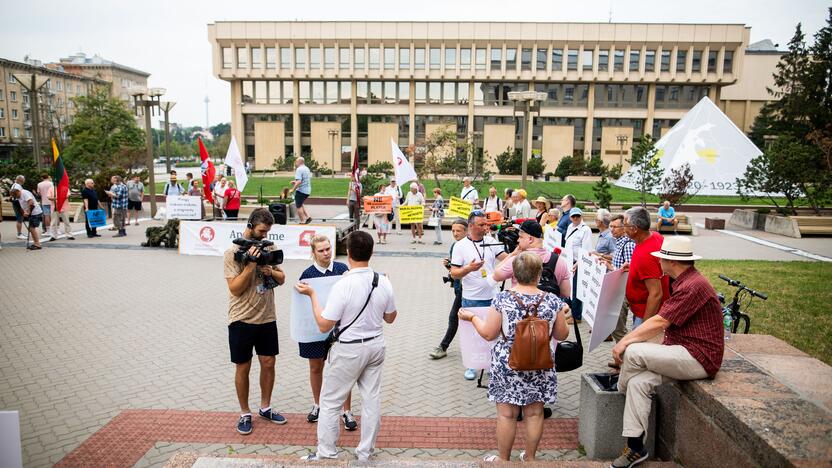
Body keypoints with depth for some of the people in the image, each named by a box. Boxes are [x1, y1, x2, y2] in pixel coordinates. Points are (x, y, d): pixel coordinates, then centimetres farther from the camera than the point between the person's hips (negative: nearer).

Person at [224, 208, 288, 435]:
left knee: (268, 363, 12)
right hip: (242, 320, -4)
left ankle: (265, 407, 30)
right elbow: (235, 289, -16)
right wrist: (251, 265, -23)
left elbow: (282, 279, 9)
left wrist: (271, 271, -12)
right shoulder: (233, 253, -11)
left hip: (267, 317, 5)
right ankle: (245, 413, 23)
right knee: (243, 367, 7)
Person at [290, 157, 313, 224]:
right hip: (308, 191, 9)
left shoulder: (299, 169, -15)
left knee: (299, 206, 2)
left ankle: (302, 222, 4)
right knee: (300, 204, 24)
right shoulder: (307, 169, 14)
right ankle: (307, 217, 13)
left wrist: (293, 189, -18)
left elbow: (299, 181, -26)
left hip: (301, 191, -9)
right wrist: (295, 182, 21)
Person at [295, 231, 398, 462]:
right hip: (376, 345, 6)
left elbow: (324, 325, -17)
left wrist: (312, 295, -9)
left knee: (330, 401, 11)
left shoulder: (342, 286, -24)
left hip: (349, 350, -5)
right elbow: (390, 318, 6)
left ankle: (326, 452, 23)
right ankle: (365, 451, 28)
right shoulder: (384, 282, -7)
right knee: (372, 398, 15)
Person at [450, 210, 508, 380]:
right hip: (471, 299, -3)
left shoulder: (491, 242, 3)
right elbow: (454, 274, -8)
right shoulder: (461, 246, -7)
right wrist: (469, 269, -25)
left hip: (492, 297, 3)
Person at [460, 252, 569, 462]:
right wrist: (563, 314, 23)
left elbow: (488, 334, -7)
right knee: (534, 412, 15)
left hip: (507, 364, -2)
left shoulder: (502, 299, -12)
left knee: (507, 414, 9)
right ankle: (530, 458, 29)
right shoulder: (552, 301, -7)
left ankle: (503, 459, 23)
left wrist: (471, 317, 9)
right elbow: (561, 335, 5)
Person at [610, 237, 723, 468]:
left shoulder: (693, 286, -18)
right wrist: (629, 340, 2)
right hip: (684, 354, 10)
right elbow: (662, 323, 12)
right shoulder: (684, 282, 16)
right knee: (639, 381, -9)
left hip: (699, 359, -10)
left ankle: (620, 392, 9)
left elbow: (659, 323, -22)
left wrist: (625, 341, -15)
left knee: (633, 352, -23)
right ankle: (635, 448, -6)